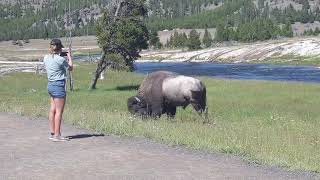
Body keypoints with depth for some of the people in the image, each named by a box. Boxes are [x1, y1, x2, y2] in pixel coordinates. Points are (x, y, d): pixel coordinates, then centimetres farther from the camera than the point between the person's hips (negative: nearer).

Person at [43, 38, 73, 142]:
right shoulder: (60, 59, -15)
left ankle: (52, 133, 18)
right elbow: (70, 68, 1)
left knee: (53, 110, 13)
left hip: (50, 84, 8)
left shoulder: (46, 58, 5)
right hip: (59, 85, -8)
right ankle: (57, 135, -1)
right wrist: (69, 56, 13)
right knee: (59, 111, -3)